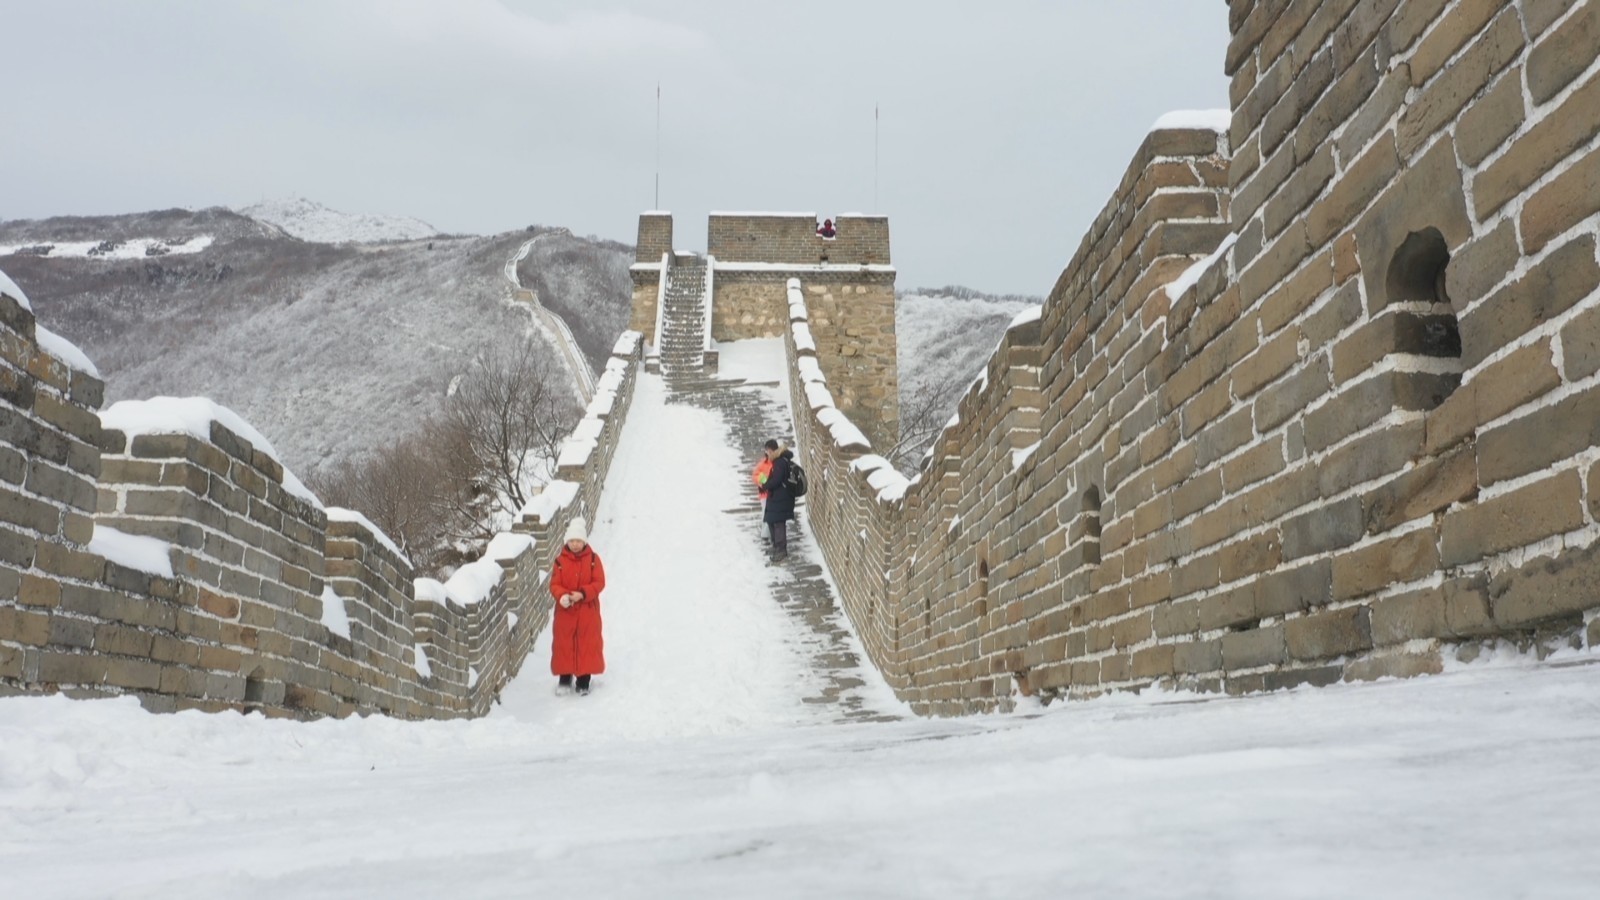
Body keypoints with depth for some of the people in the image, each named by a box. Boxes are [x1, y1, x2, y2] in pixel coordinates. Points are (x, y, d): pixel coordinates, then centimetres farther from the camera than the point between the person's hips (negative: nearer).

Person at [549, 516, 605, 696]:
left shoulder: (593, 559, -4)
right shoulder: (560, 560, -2)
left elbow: (599, 583, -7)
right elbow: (554, 584, -3)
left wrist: (582, 594, -21)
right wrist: (562, 596, -23)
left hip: (588, 611, -1)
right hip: (565, 611, 1)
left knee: (587, 644, 5)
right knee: (564, 643, 7)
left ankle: (583, 681, 18)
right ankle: (564, 679, 22)